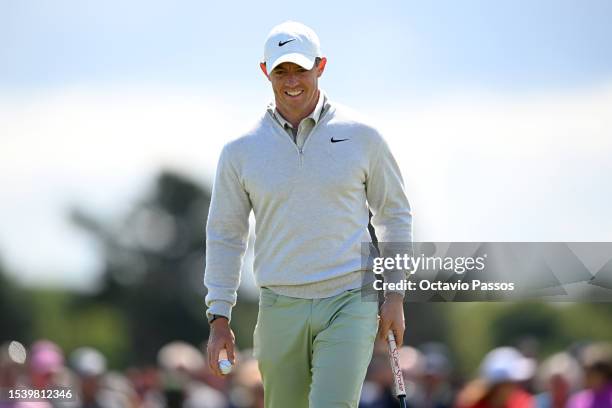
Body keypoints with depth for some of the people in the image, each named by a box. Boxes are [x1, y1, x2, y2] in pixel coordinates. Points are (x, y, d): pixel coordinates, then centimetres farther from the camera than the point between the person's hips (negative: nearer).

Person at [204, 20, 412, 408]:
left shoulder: (362, 137, 2)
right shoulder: (241, 151, 4)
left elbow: (394, 214, 11)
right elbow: (224, 234, 10)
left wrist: (395, 294, 5)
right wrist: (219, 318, 5)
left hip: (350, 303, -2)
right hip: (280, 310, 2)